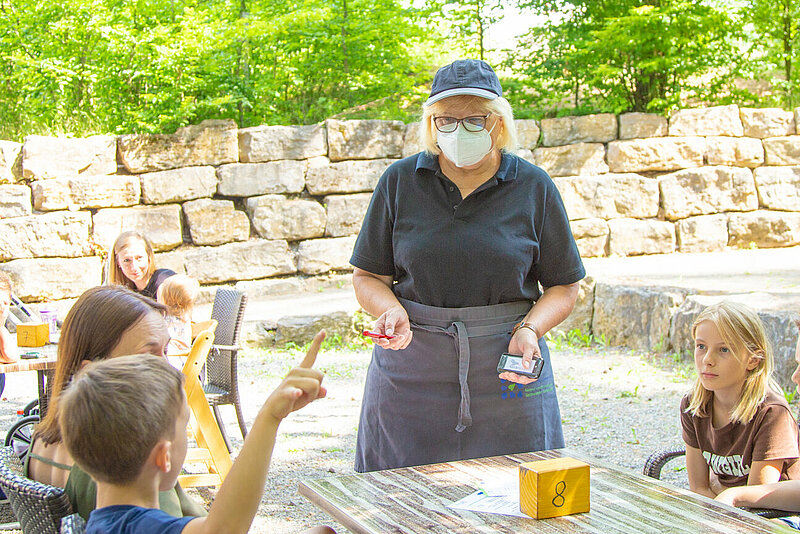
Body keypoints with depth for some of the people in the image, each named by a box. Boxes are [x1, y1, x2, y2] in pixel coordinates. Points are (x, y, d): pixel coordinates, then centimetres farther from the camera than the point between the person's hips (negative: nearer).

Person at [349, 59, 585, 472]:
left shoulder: (533, 187, 3)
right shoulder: (399, 182, 4)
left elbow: (563, 286, 7)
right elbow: (368, 276, 7)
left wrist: (530, 329, -11)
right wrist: (391, 312, -13)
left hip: (506, 369, 0)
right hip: (412, 372, 0)